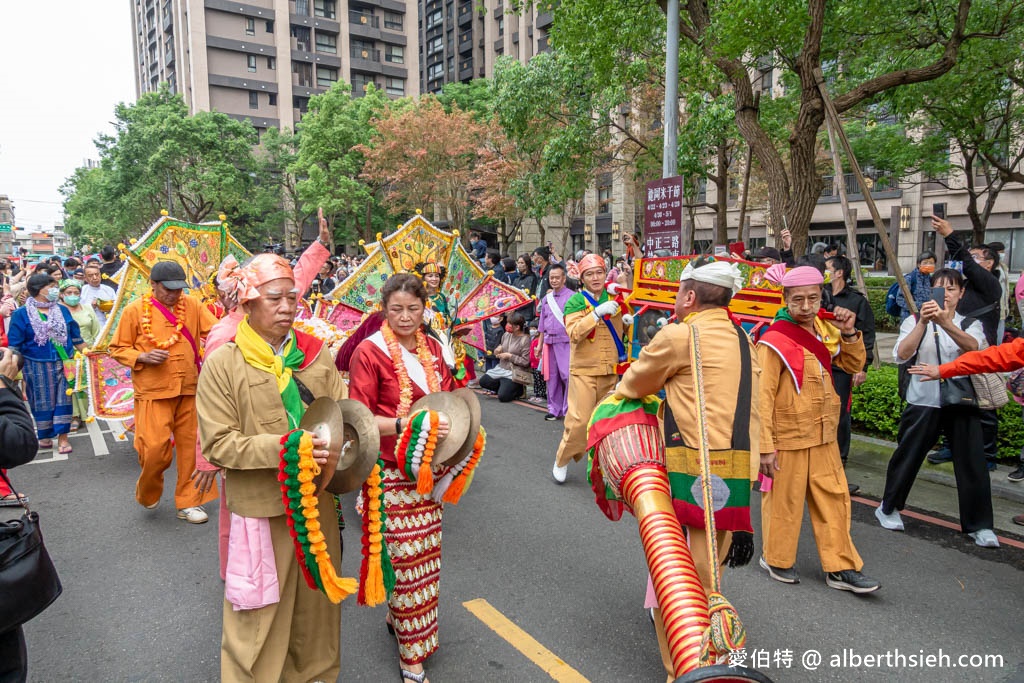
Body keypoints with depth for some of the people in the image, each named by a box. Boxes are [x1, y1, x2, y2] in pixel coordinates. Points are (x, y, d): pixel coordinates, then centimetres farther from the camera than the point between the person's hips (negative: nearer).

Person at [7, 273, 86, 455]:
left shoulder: (62, 310, 6)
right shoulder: (21, 314, -4)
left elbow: (76, 337, 12)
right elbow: (14, 345, -3)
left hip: (64, 364, 3)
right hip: (37, 367, -2)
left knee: (63, 399, 3)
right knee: (43, 401, 8)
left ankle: (63, 437, 10)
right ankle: (45, 436, 23)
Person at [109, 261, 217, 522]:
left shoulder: (192, 305, 5)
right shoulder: (135, 310, -2)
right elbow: (117, 349, 4)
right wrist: (143, 357, -14)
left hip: (189, 390, 3)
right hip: (153, 393, -3)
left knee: (191, 447, 7)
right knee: (154, 448, -5)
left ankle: (188, 502, 23)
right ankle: (148, 493, 27)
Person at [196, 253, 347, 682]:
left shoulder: (316, 354, 2)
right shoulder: (222, 364, -9)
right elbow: (217, 444, -12)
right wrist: (283, 447, -24)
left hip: (317, 501, 4)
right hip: (260, 508, -4)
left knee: (315, 601, 20)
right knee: (259, 615, 9)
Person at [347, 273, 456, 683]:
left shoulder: (431, 347, 7)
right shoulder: (370, 351, -11)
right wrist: (406, 425, -26)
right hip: (392, 472, -6)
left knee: (427, 552, 12)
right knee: (409, 557, 1)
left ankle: (398, 615, 39)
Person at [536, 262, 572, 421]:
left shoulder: (571, 297, -4)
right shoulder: (546, 298, 14)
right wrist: (540, 344, 19)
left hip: (565, 341, -6)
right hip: (549, 341, 6)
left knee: (567, 375, -10)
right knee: (551, 376, 9)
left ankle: (569, 409, 0)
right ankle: (554, 410, 19)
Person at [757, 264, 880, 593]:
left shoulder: (825, 330, 4)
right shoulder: (774, 341, -18)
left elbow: (854, 365, 16)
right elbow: (763, 397, -18)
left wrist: (849, 333, -2)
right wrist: (765, 446, -19)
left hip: (823, 436, 7)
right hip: (787, 439, -7)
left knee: (834, 498, 12)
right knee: (784, 501, 7)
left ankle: (841, 568, 25)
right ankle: (777, 559, 28)